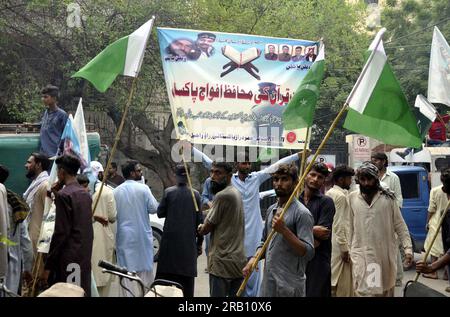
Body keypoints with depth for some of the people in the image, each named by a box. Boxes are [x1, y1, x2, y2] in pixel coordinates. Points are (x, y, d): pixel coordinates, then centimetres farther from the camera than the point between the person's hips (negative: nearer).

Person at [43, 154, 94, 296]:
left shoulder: (64, 195, -12)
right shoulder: (85, 194, 11)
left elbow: (61, 232, -16)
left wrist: (49, 264, -12)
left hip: (68, 258, -8)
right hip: (85, 256, 8)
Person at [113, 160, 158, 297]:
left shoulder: (116, 191, 1)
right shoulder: (143, 188, -11)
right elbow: (153, 208, -10)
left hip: (123, 236, 3)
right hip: (141, 235, -3)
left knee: (126, 267, 7)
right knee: (144, 268, 7)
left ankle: (127, 293, 9)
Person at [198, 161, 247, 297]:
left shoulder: (222, 196, -15)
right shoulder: (236, 193, 14)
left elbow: (206, 229, -9)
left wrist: (200, 229, 12)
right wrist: (205, 226, 8)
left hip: (222, 261, -9)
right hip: (238, 259, 9)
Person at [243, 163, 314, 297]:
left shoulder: (302, 213, -13)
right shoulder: (271, 210, 11)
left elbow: (308, 252, -19)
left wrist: (284, 230, -26)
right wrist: (254, 259, 3)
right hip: (268, 281, 7)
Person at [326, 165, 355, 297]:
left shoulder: (329, 193, 11)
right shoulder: (341, 196, -15)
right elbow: (339, 224, -18)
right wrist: (344, 248, -17)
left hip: (330, 242, 9)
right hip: (339, 245, -9)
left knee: (332, 282, 15)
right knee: (343, 286, -3)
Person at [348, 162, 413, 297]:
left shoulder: (388, 197, -1)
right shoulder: (352, 198, 2)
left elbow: (400, 225, 0)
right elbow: (350, 227, 6)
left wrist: (408, 248, -7)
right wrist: (348, 249, 7)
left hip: (386, 253, 1)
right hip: (362, 254, 0)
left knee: (386, 290, 12)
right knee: (364, 290, -7)